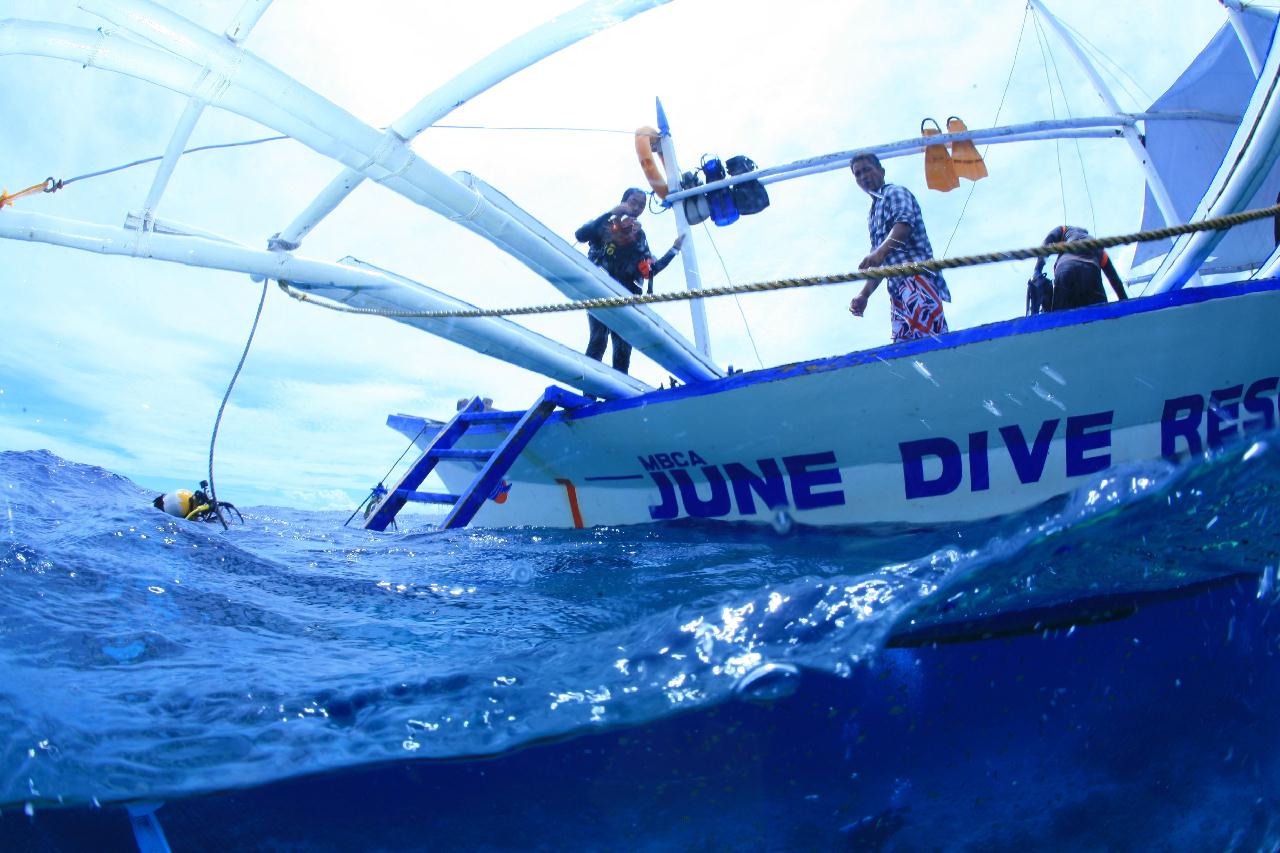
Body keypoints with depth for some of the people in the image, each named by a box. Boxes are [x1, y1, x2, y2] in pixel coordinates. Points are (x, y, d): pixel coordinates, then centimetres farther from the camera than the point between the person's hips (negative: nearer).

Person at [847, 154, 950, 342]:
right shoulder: (872, 217, 33)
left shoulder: (895, 192, 9)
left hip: (915, 274, -8)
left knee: (926, 335, -28)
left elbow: (904, 223, -14)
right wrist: (864, 295, 20)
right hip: (897, 288, 8)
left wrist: (881, 251, -32)